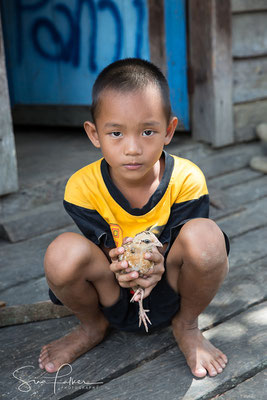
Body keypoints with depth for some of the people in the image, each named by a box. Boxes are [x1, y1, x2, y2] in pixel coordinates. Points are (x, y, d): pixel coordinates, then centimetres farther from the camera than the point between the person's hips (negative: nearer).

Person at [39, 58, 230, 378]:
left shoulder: (187, 180, -19)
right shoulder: (82, 187, -17)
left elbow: (182, 251, -13)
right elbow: (104, 248, -10)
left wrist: (157, 263, -39)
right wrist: (121, 264, -36)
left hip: (170, 292, 0)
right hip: (114, 299, 1)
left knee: (205, 235, -32)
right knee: (63, 252, -31)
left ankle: (187, 326, 1)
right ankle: (92, 327, 6)